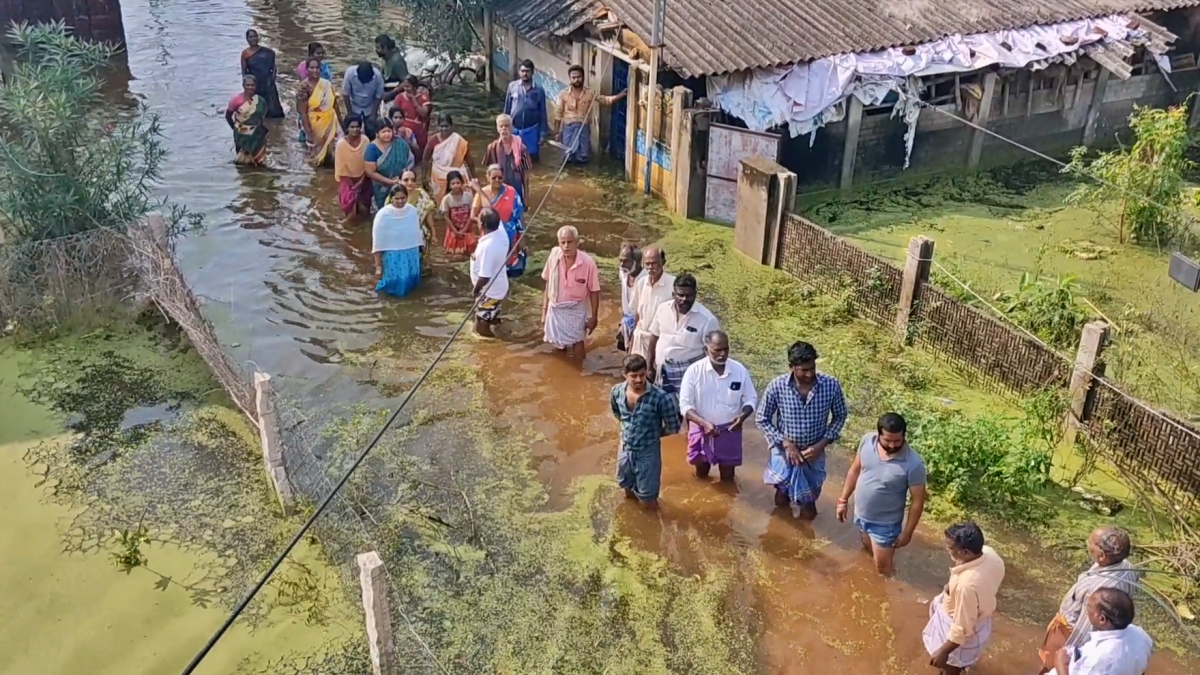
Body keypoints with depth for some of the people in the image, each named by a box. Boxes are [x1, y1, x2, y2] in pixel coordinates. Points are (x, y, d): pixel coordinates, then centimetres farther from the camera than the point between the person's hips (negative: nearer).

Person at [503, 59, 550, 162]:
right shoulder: (512, 86, -2)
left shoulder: (539, 90, -5)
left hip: (531, 129, -1)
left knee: (532, 158, 4)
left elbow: (542, 112, 0)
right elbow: (507, 109, 5)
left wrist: (543, 133, -2)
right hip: (514, 129, 1)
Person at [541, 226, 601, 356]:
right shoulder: (554, 255, -16)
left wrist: (593, 317, -6)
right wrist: (544, 309, 5)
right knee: (558, 345, 19)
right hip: (555, 308, 3)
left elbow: (594, 292, -11)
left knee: (576, 344, 4)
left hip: (576, 310, -3)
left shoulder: (588, 263, -24)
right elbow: (548, 283, -1)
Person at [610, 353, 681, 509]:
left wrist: (652, 434, -3)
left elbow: (673, 427, -15)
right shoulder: (616, 392, -14)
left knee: (647, 499, 11)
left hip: (647, 452, -4)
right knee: (626, 486, 29)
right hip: (625, 449, 4)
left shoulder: (660, 397, -29)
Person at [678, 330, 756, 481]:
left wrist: (743, 416, -21)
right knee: (701, 473, 16)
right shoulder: (694, 371, -15)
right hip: (702, 430, -1)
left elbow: (751, 399, 1)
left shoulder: (740, 370, -10)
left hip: (730, 431, 1)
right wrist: (704, 423, -28)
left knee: (727, 475, 14)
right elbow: (685, 405, -14)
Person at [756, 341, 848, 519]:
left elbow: (840, 416, -3)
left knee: (808, 513, 12)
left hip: (814, 453, 1)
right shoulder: (777, 386, -21)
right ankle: (785, 488, 51)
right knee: (781, 502, 18)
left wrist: (822, 444, -13)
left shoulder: (831, 385, -19)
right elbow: (762, 419, -9)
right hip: (784, 451, -1)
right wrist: (786, 443, -17)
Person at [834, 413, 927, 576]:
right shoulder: (867, 441, -16)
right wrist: (843, 500, 6)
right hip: (861, 514, 5)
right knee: (868, 554, 29)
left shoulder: (914, 464, -30)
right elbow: (855, 470, 1)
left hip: (885, 524, -5)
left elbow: (917, 501, -17)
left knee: (882, 566, 10)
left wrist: (907, 532, -11)